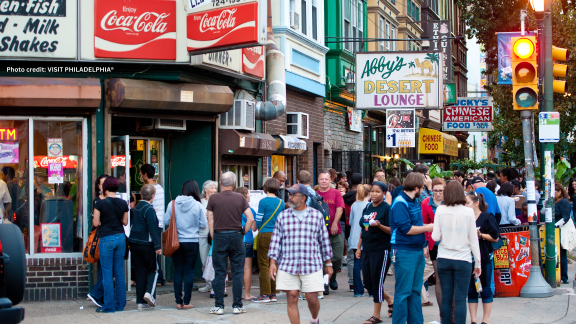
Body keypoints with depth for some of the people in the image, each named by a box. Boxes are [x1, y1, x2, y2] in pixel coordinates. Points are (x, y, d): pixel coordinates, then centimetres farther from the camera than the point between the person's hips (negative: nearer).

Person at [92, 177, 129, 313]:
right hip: (120, 237, 4)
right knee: (119, 272, 11)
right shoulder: (123, 203, 3)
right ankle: (120, 304, 15)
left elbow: (96, 223, -7)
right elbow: (125, 222, 9)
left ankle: (109, 306, 3)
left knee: (107, 273, 1)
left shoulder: (100, 203, -9)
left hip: (106, 238, -4)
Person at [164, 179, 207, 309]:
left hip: (176, 242, 2)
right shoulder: (197, 205, -9)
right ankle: (186, 302, 6)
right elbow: (203, 224, -5)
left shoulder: (173, 204, -5)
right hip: (192, 242, -1)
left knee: (178, 271, 9)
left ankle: (178, 301, 10)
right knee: (189, 272, 5)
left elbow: (166, 221, 0)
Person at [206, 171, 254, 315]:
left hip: (219, 236, 0)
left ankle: (219, 306, 5)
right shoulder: (240, 198, 2)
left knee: (219, 273, 4)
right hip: (236, 236, 1)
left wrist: (214, 238, 6)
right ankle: (237, 305, 7)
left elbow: (210, 221, 0)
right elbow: (250, 218, -2)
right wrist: (243, 232, 8)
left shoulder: (213, 198, -1)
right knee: (237, 273, 5)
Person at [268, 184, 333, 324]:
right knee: (292, 299, -1)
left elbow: (324, 240, 11)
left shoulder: (317, 216, 6)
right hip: (287, 266, 1)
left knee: (312, 299, 1)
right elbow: (276, 239, 8)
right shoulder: (283, 216, 8)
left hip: (312, 265, -1)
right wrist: (273, 262, 0)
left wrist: (328, 263, 11)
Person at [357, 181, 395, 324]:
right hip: (367, 250, 7)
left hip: (381, 249, -7)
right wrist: (359, 247, 16)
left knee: (377, 281, -2)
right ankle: (390, 300, 30)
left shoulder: (387, 208, -8)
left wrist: (379, 225, -28)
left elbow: (392, 230, -12)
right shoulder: (367, 208, 12)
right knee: (367, 282, 8)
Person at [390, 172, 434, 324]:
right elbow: (406, 229, -20)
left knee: (416, 290, 13)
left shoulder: (414, 202, 14)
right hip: (405, 253, -9)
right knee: (403, 291, -4)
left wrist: (424, 244, 12)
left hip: (418, 251, 9)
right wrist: (427, 228, -10)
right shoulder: (400, 203, -15)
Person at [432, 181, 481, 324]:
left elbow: (435, 237, -4)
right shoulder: (468, 212, -5)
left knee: (446, 297, 9)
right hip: (463, 260, -2)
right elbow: (473, 240, -1)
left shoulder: (440, 210, -3)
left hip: (443, 259, 2)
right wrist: (477, 263, 7)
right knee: (460, 299, 1)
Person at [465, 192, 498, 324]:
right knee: (471, 290, 6)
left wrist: (480, 235, -16)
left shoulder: (487, 217, -5)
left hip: (484, 258, -5)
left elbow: (495, 238, -6)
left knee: (485, 289, 3)